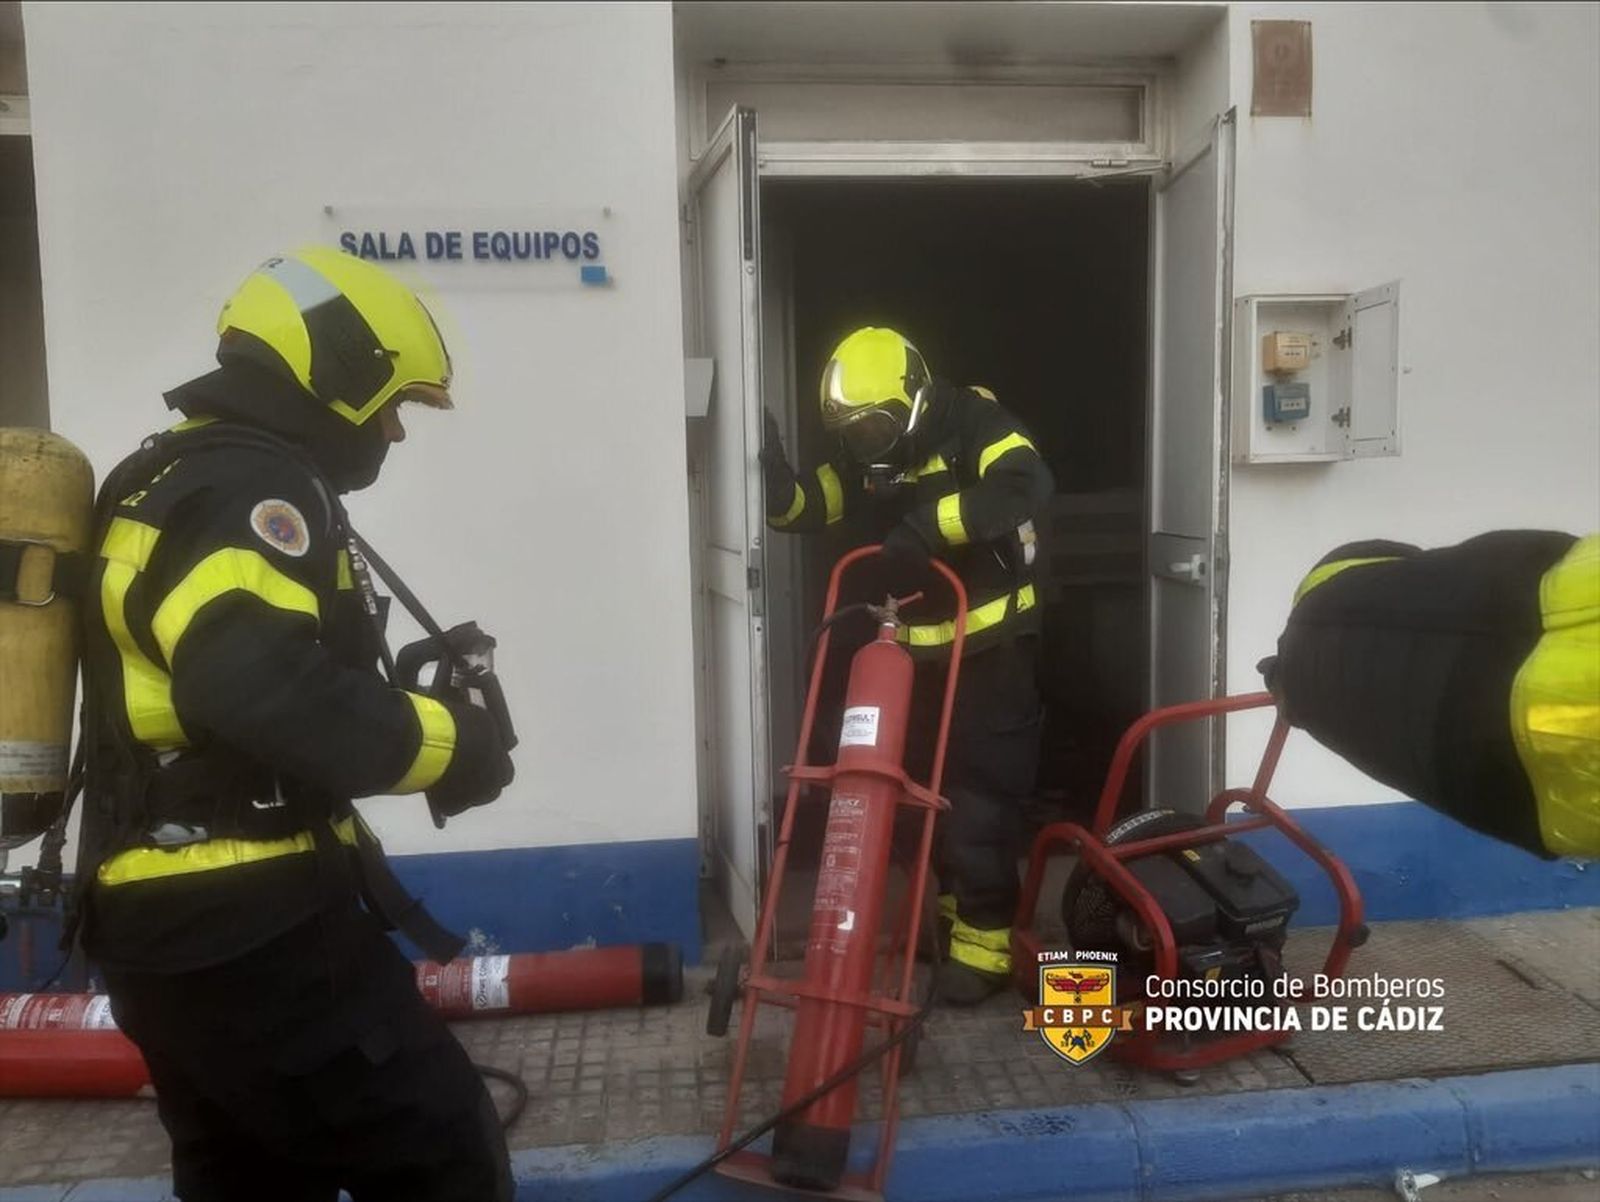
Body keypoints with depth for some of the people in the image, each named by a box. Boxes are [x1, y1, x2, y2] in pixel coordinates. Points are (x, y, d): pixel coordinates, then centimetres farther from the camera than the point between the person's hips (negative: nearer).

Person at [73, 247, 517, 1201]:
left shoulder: (177, 478, 18)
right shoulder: (252, 488, -15)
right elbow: (258, 688, -31)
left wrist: (402, 716, 9)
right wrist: (445, 740, -19)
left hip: (167, 921, 11)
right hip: (245, 924, -10)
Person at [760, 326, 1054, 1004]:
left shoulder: (971, 420, -15)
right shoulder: (866, 459, 4)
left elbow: (1028, 485, -31)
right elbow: (800, 507, 1)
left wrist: (932, 522, -37)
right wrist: (770, 468, -21)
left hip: (994, 642, -7)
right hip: (921, 647, 7)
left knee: (982, 793, -4)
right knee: (931, 787, 17)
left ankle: (985, 937, 7)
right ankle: (953, 905, 34)